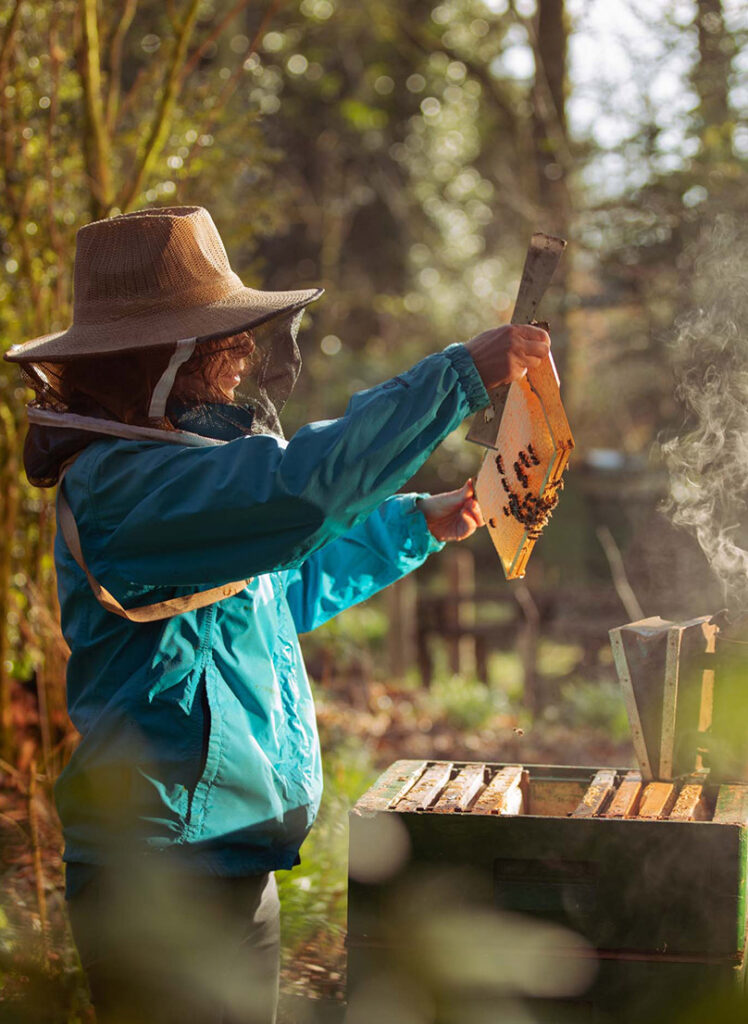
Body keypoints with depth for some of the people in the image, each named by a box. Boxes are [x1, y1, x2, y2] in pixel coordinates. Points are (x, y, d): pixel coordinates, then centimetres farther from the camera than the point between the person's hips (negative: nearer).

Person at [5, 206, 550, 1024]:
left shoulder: (168, 474, 15)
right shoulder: (122, 485, -19)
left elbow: (289, 589, 30)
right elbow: (301, 487, -33)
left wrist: (415, 525, 26)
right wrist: (460, 375, -30)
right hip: (163, 886, -10)